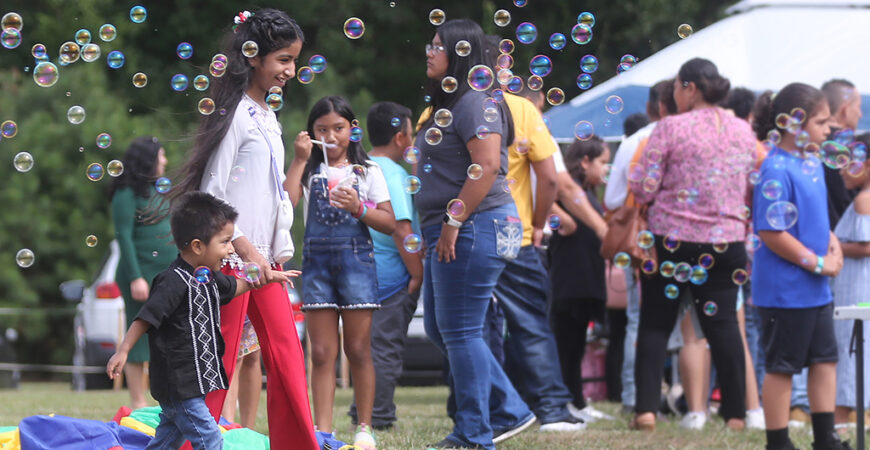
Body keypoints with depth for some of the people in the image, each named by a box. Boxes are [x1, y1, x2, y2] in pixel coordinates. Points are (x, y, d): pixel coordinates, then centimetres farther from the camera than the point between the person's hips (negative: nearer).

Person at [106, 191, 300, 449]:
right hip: (177, 381, -10)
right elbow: (146, 318, -20)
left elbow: (232, 287, 33)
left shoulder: (208, 278, 11)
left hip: (196, 379, 10)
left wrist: (265, 277, 27)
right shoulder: (174, 282, -19)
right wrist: (123, 352, -23)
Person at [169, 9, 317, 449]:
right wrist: (244, 246, -19)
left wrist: (281, 255, 17)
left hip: (263, 257, 8)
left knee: (287, 356, 4)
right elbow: (212, 192, -14)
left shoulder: (267, 116, 16)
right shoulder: (236, 114, -11)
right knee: (219, 362, -6)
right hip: (229, 256, -8)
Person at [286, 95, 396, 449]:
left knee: (358, 350, 1)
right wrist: (300, 160, -10)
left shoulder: (368, 171, 7)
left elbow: (389, 224, 4)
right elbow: (285, 202, -12)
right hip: (317, 260, 1)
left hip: (356, 259, -1)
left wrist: (358, 208, -12)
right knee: (322, 353, 0)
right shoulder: (309, 170, 7)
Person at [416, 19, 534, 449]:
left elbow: (487, 165, -23)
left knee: (461, 332, -7)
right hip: (448, 234, 11)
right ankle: (508, 411, 20)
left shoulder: (473, 102, -13)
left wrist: (454, 221, -22)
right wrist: (435, 231, 21)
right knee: (438, 329, 14)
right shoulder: (445, 105, 20)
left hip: (473, 229, -11)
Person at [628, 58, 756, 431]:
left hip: (672, 238, -3)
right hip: (726, 241, 3)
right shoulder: (743, 132, 6)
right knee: (724, 323, 6)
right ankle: (735, 412, 4)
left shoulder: (670, 128, -9)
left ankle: (646, 409, -1)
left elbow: (644, 189, -10)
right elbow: (749, 189, 17)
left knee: (655, 324, 6)